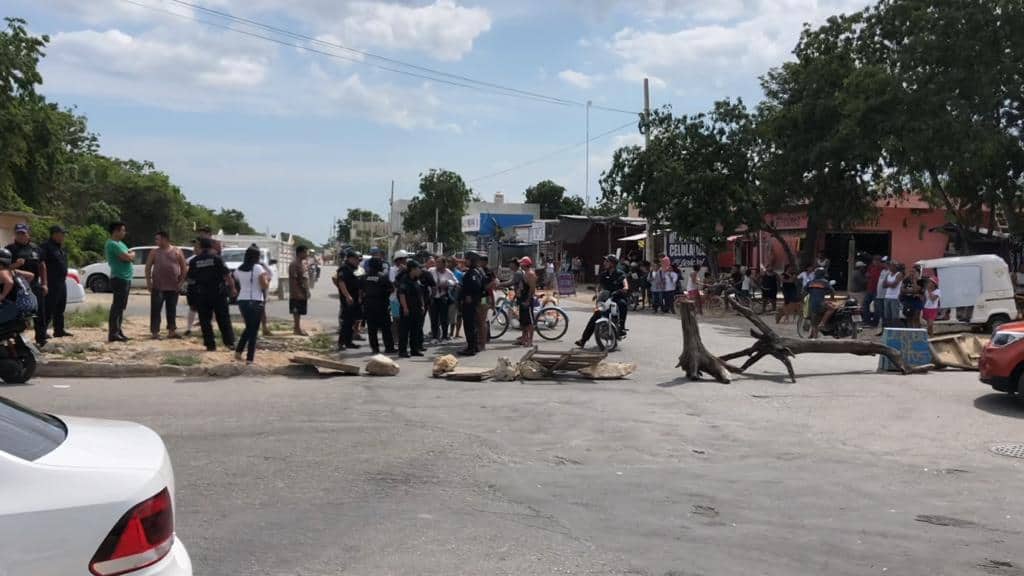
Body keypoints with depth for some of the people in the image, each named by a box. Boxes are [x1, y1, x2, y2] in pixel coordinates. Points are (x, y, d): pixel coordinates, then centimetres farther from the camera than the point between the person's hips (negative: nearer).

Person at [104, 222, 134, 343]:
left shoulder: (120, 243, 18)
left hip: (125, 278, 10)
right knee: (117, 306, -10)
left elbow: (131, 257, 17)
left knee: (121, 306, 13)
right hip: (119, 278, -10)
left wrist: (130, 255, -5)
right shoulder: (113, 244, -13)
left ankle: (118, 331, 19)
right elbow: (128, 257, -22)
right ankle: (113, 334, -10)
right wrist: (132, 254, 0)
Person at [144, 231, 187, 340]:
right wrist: (148, 281, -4)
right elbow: (148, 267, 6)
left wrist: (181, 281, -1)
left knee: (172, 310, 8)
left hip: (173, 287, 1)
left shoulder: (177, 251, 5)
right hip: (157, 287, -1)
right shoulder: (154, 252, 6)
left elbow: (184, 268, 6)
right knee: (155, 309, -5)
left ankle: (172, 331, 17)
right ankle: (154, 332, -3)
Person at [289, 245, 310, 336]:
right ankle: (297, 329, 0)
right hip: (297, 294, -9)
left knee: (299, 312, 13)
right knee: (296, 312, -4)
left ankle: (297, 328, 19)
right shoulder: (294, 264, -16)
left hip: (303, 293, 9)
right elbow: (293, 279, -20)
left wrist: (307, 291, 19)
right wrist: (296, 293, -23)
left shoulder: (303, 263, 15)